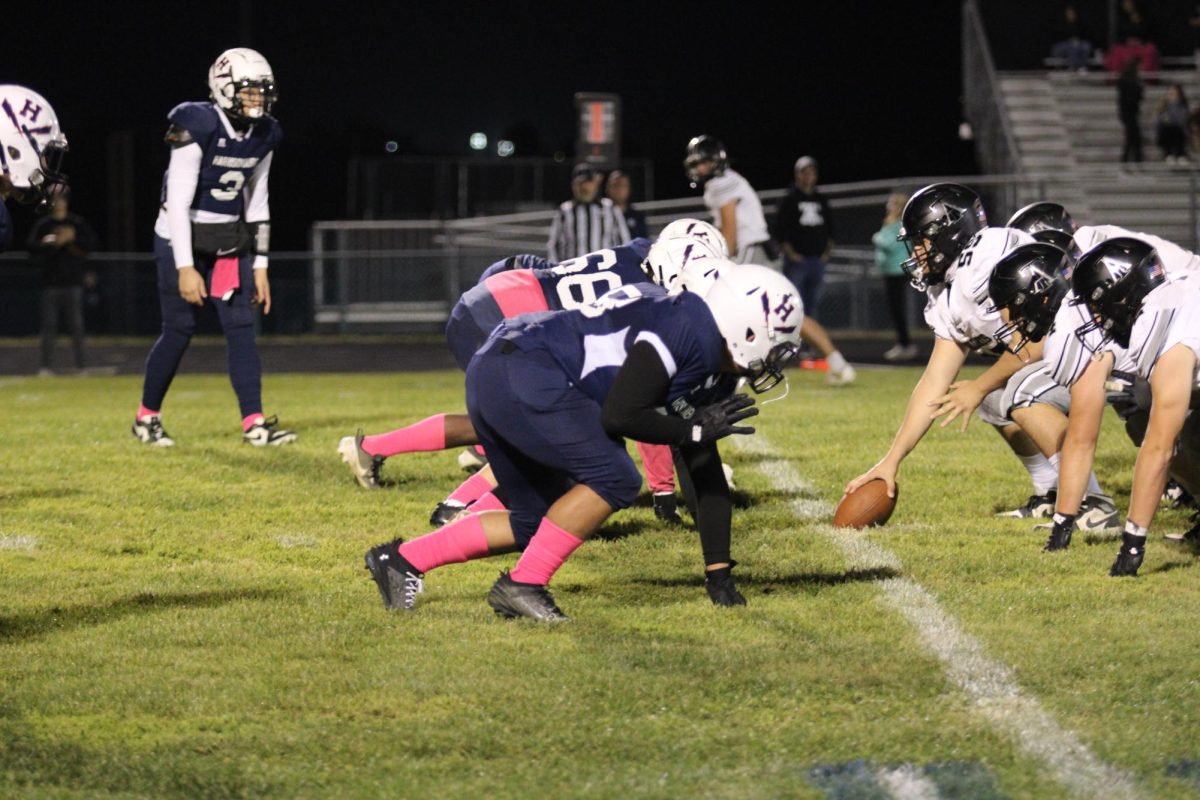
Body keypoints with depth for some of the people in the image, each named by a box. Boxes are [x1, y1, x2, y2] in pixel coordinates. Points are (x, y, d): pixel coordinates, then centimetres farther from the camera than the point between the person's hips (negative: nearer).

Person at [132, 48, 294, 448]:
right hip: (182, 242, -6)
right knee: (179, 331, -1)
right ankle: (147, 417, 17)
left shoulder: (262, 137, 0)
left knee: (241, 328, -4)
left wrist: (259, 266, 7)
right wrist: (185, 267, -23)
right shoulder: (197, 129, -22)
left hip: (229, 246, 6)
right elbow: (177, 203, -21)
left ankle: (254, 423, -6)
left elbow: (256, 204, 9)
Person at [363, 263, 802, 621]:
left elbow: (705, 475, 21)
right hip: (520, 375, -10)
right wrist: (695, 430, -6)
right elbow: (618, 414, -19)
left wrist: (719, 575, 21)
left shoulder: (708, 370, 17)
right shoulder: (687, 329, -14)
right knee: (613, 479, -15)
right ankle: (522, 584, -9)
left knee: (536, 522, 17)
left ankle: (402, 559, 20)